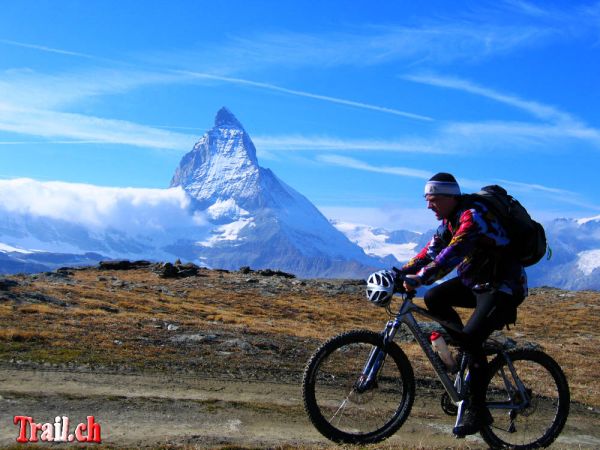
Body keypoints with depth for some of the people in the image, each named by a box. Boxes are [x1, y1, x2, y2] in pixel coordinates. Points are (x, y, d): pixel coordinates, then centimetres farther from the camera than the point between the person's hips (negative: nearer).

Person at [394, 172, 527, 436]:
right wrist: (402, 272, -3)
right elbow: (433, 250, 7)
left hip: (503, 287, -9)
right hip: (475, 280, 9)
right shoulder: (451, 218, 6)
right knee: (434, 298, 0)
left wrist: (419, 279, -44)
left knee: (471, 339, -19)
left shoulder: (472, 216, -24)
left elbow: (452, 254, -37)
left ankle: (477, 411, -7)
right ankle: (468, 352, 11)